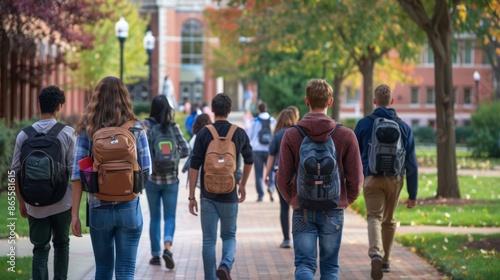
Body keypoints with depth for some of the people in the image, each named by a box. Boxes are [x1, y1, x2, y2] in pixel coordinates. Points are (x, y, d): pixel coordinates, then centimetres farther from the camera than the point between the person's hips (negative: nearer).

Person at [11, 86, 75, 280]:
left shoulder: (24, 135, -2)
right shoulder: (67, 133, -7)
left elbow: (16, 172, 0)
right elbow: (73, 170, -8)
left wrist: (21, 202, 11)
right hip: (62, 203, -1)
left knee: (40, 249, 6)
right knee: (61, 245, 18)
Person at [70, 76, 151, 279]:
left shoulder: (87, 131, -2)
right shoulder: (136, 129, -2)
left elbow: (77, 175, -6)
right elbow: (146, 170, 0)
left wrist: (74, 214, -3)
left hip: (99, 209, 1)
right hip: (129, 208, -1)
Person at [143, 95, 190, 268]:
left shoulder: (147, 124, -6)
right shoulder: (173, 127, -5)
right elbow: (185, 150, -7)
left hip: (152, 178, 0)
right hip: (171, 178, 0)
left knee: (154, 217, 12)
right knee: (169, 216, 5)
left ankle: (155, 254, 15)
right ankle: (167, 247, -18)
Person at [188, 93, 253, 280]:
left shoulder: (204, 133, -5)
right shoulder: (239, 133, 1)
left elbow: (194, 166, -8)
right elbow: (249, 160, 15)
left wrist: (191, 196, -2)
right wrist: (242, 185, 30)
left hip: (208, 195, -1)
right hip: (229, 195, 1)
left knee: (209, 240, 7)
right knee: (229, 236, 13)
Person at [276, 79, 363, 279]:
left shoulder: (291, 135, -5)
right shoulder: (346, 135, -5)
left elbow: (282, 178, -4)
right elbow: (355, 178, -4)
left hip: (302, 211, 0)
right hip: (333, 211, 0)